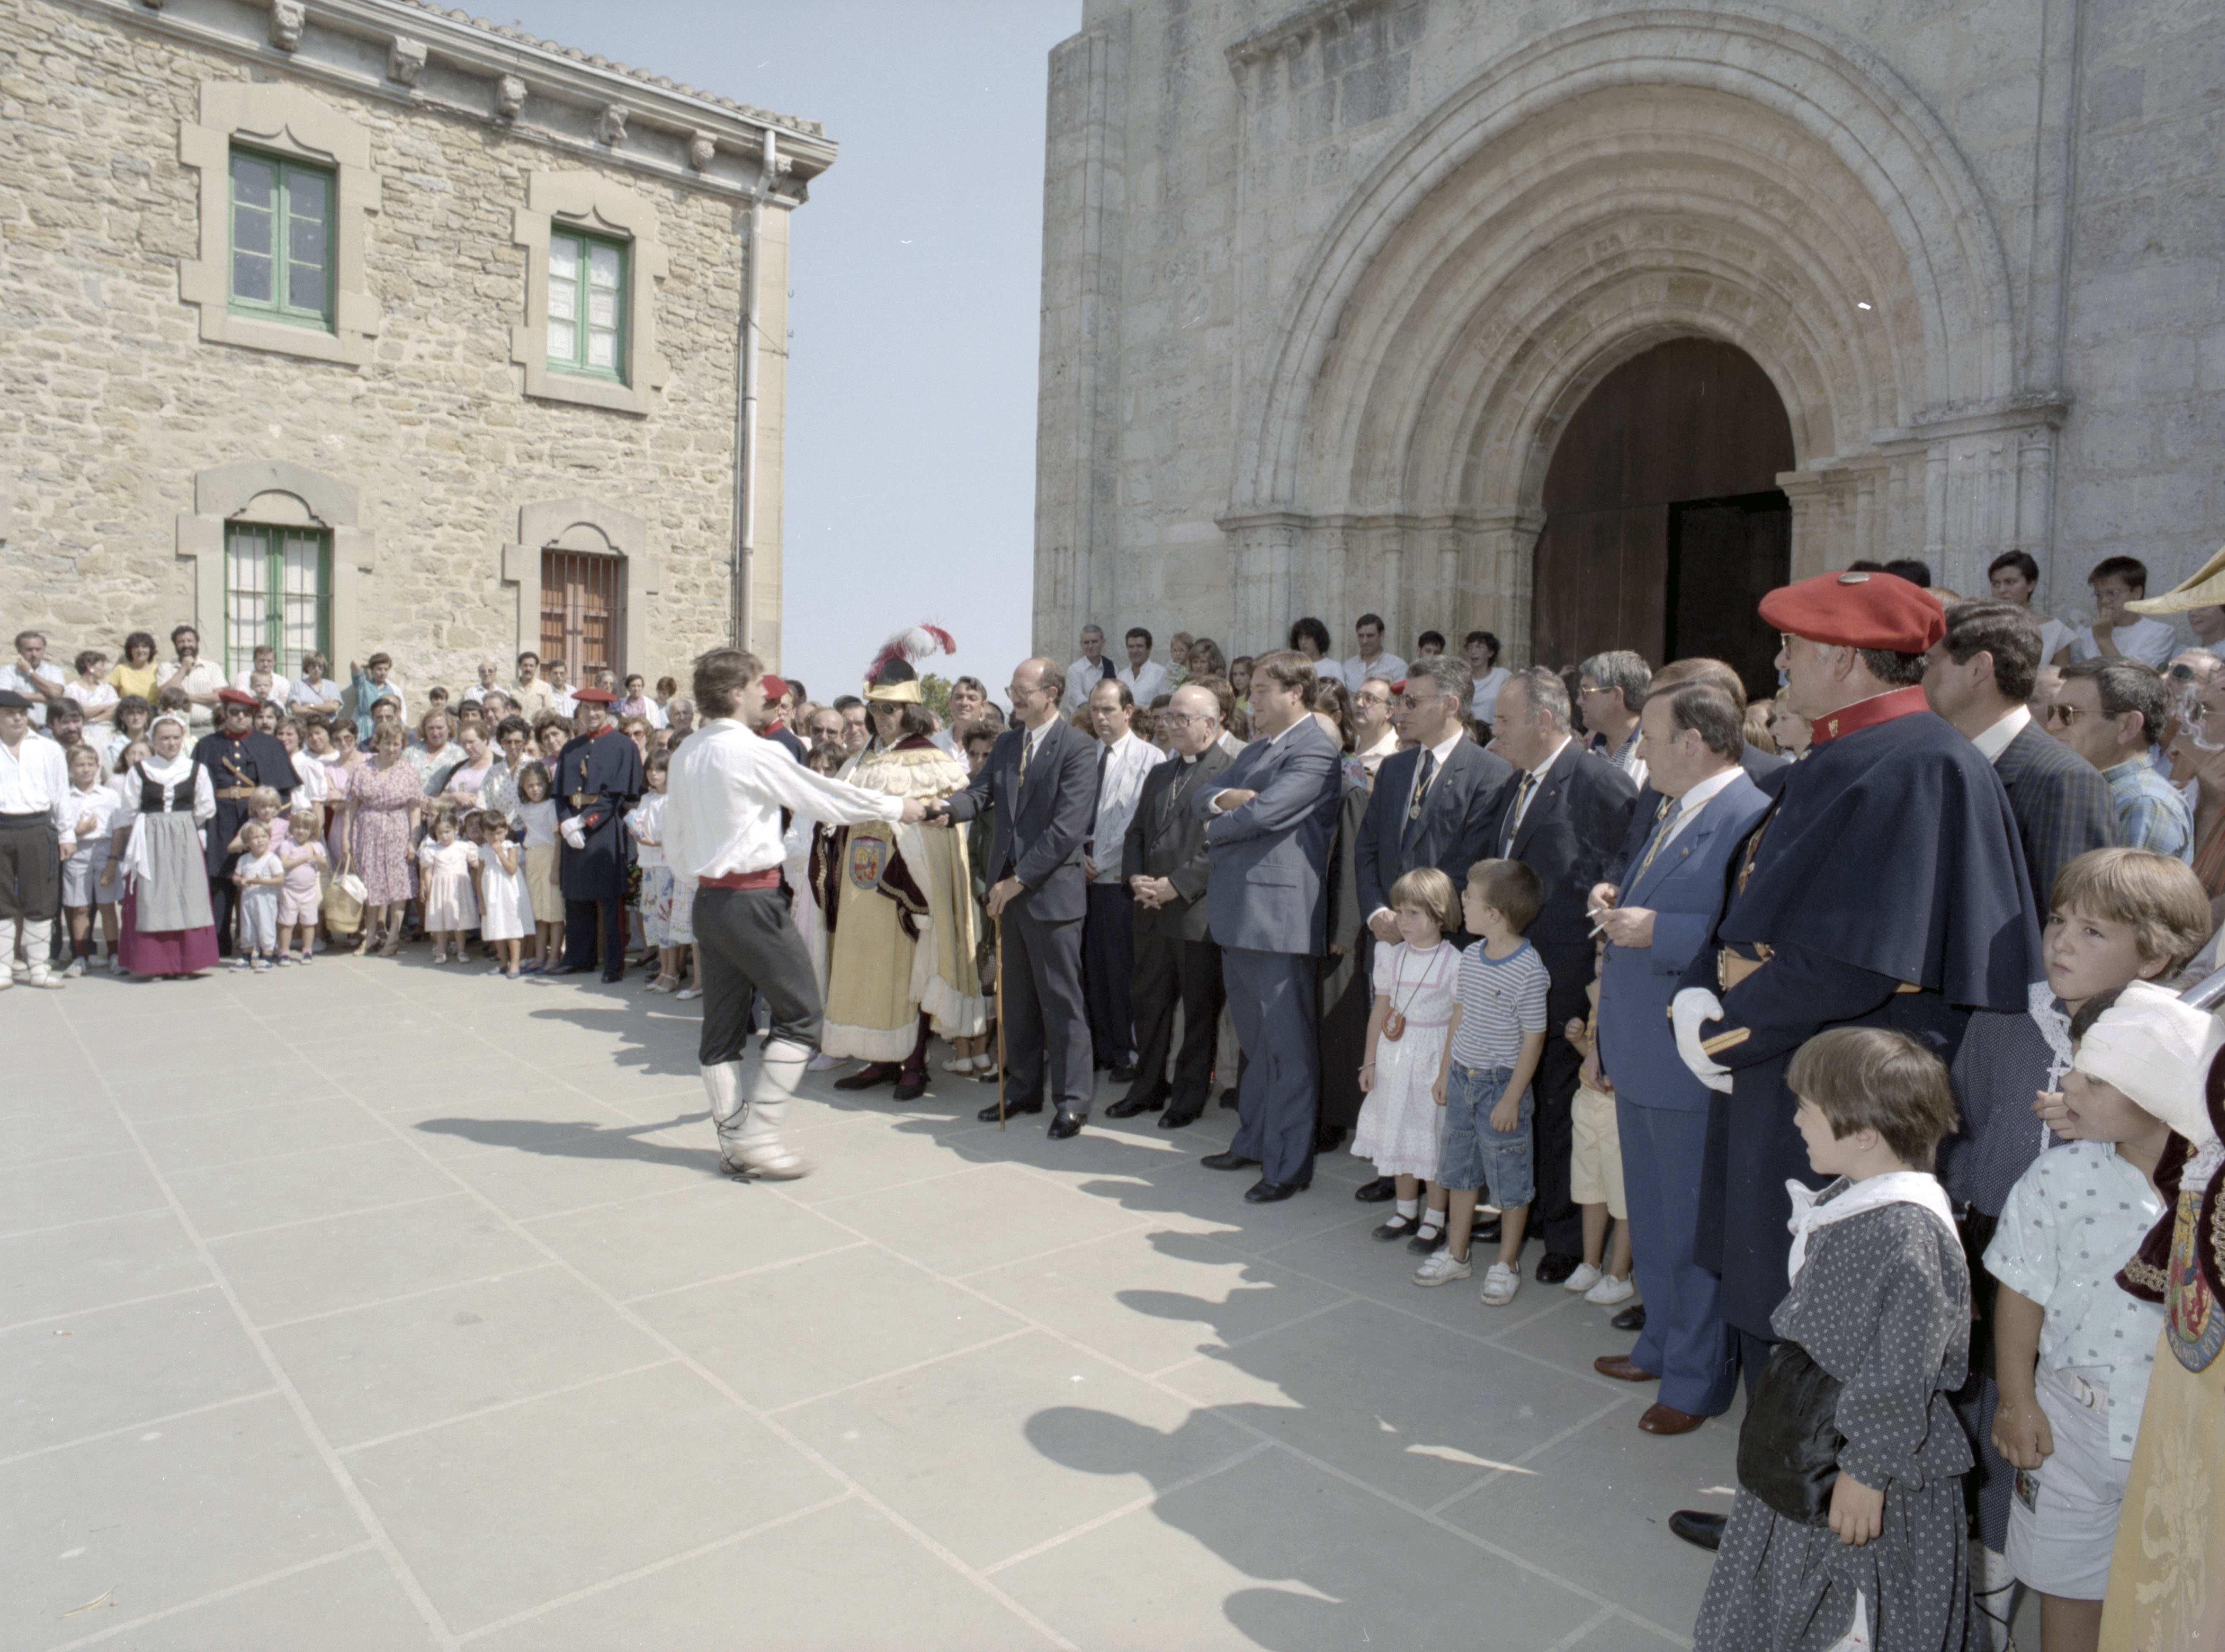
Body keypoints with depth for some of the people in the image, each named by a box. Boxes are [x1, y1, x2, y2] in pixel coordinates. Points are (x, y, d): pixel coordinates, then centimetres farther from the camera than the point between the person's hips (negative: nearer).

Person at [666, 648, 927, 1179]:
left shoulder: (686, 756, 9)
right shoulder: (754, 751, -13)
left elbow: (675, 843, 14)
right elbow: (824, 796, -6)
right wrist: (897, 807, 6)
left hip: (709, 898, 8)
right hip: (753, 900, -8)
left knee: (724, 1025, 11)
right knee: (799, 1013, 1)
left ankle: (734, 1140, 19)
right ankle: (756, 1136, 0)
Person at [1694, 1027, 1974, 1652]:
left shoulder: (1908, 1233, -28)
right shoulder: (1849, 1198, 0)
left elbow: (1901, 1377, -24)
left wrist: (1866, 1473, -19)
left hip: (1861, 1463, -9)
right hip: (1807, 1443, 9)